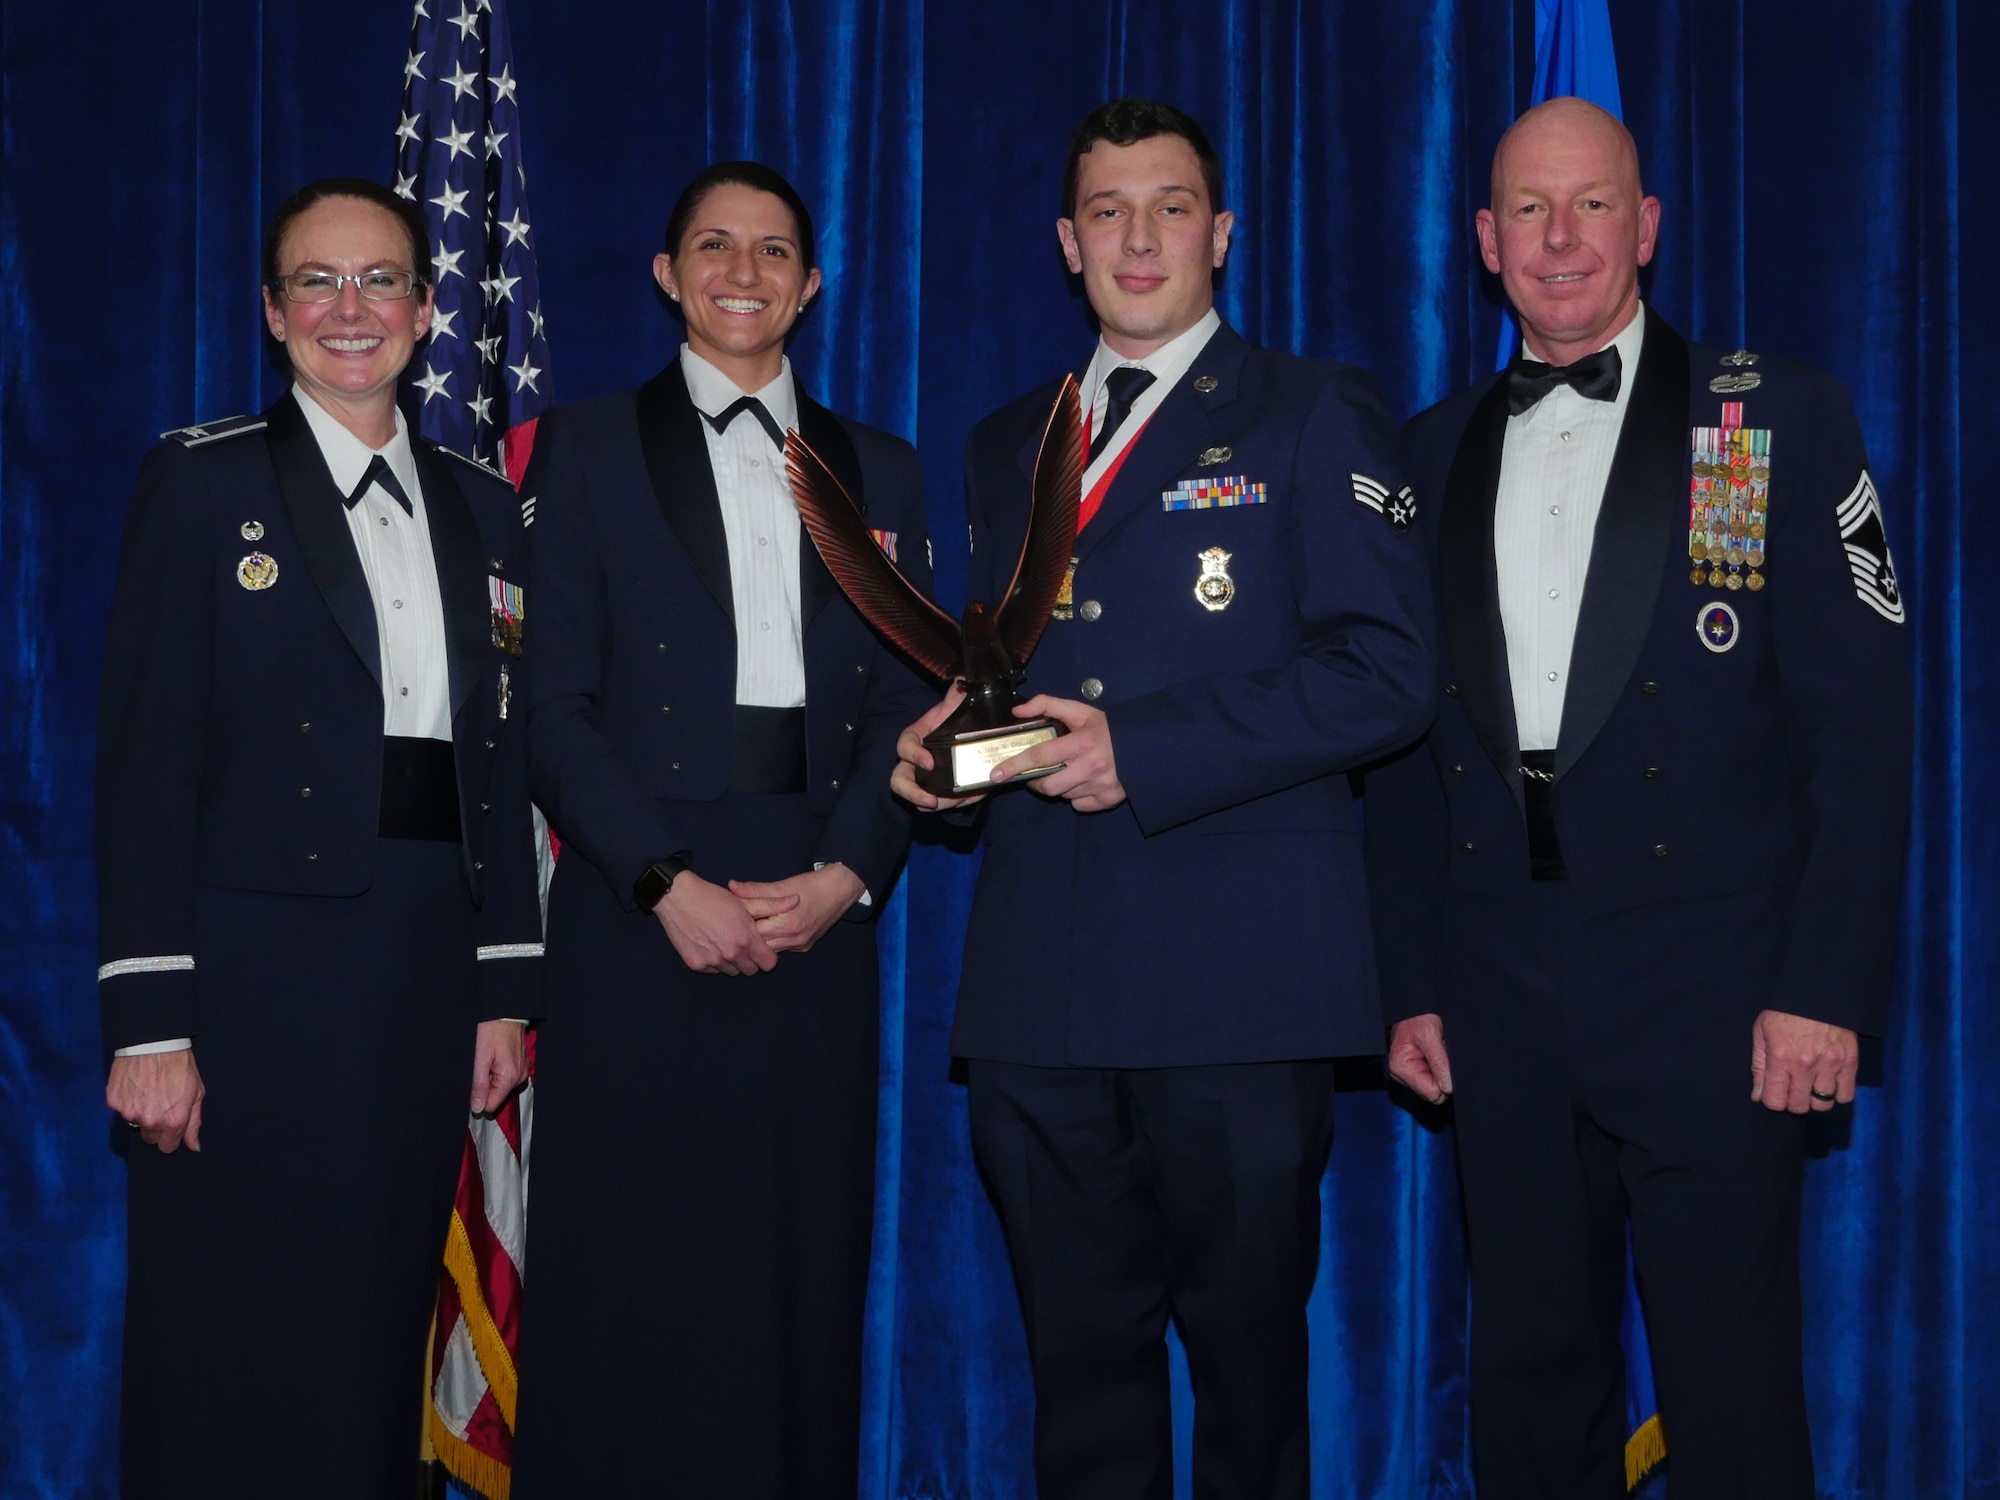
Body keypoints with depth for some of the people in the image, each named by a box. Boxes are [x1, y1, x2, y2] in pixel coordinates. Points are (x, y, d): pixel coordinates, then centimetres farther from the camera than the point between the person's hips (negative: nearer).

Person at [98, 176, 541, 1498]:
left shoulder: (482, 511, 13)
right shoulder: (204, 484, -1)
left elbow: (499, 765, 12)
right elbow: (145, 762, -7)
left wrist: (505, 990, 7)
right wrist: (149, 1023, -13)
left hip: (425, 978, 4)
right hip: (254, 966, -4)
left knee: (378, 1338, 10)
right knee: (234, 1349, 1)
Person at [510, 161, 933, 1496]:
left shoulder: (879, 471, 15)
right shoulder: (588, 449, 8)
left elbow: (905, 707, 10)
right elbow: (556, 706, 0)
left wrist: (848, 873, -6)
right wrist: (667, 882, -11)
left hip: (821, 913, 2)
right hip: (639, 913, -2)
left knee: (801, 1272, 3)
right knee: (628, 1272, -1)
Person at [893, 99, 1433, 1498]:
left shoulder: (1315, 415, 3)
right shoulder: (1007, 443, 20)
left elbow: (1384, 674, -8)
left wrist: (1141, 751, -13)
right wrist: (946, 732, 4)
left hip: (1240, 977, -4)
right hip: (1040, 983, 5)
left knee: (1247, 1355, 3)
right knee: (1080, 1355, 9)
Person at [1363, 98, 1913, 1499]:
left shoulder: (1780, 418, 0)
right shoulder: (1437, 452, 12)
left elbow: (1859, 720, -5)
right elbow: (1408, 739, 13)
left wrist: (1827, 989, -11)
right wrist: (1411, 986, 8)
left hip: (1711, 998, -3)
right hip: (1502, 1001, 4)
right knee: (1529, 1379, 12)